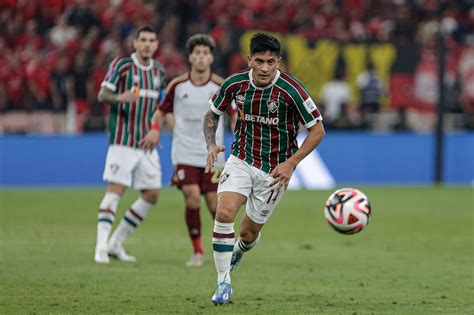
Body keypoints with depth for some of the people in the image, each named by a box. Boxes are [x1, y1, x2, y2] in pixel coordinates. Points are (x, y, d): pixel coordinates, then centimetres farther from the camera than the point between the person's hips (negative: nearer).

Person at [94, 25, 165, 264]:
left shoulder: (158, 70, 12)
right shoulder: (121, 65, -6)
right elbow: (102, 94, -12)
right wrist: (119, 97, -32)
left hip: (147, 144, 6)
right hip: (123, 141, -6)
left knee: (151, 195, 4)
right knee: (115, 190, -12)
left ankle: (116, 243, 14)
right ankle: (101, 246, -10)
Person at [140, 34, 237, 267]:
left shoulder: (221, 87, -3)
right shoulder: (177, 85, -1)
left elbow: (235, 116, 4)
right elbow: (162, 110, 12)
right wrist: (155, 129, -7)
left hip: (213, 155, 0)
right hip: (184, 154, 0)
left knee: (214, 202, -1)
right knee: (192, 197, -16)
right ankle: (197, 252, -2)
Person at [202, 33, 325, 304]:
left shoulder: (290, 90, -20)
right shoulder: (235, 84, -9)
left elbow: (318, 130, -12)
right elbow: (213, 114, 10)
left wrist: (291, 163, -19)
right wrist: (212, 144, -8)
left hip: (275, 170, -2)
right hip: (240, 160, 2)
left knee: (248, 233, 5)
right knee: (224, 213, -22)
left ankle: (238, 252, 45)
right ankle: (224, 283, -10)